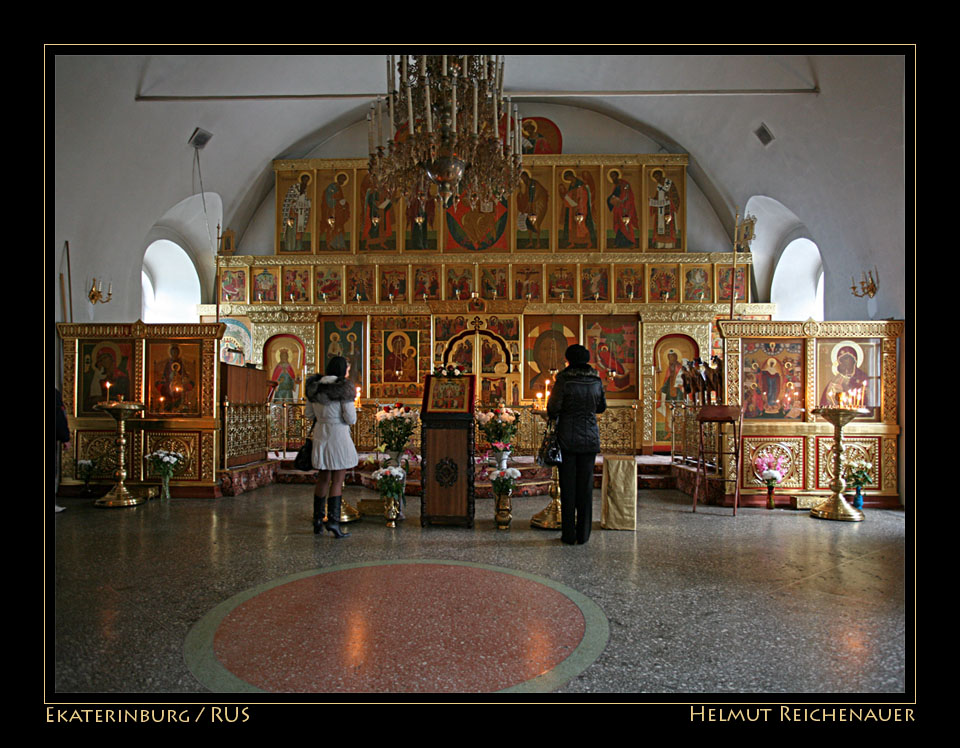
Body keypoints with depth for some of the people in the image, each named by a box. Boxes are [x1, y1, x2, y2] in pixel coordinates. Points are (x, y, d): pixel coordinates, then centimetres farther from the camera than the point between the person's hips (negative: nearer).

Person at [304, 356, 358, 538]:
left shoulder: (315, 386, 5)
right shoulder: (344, 388, -13)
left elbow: (308, 413, 12)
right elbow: (351, 419, -13)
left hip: (320, 434, 6)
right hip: (338, 435, -6)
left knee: (323, 478, 16)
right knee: (338, 480, 1)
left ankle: (317, 520, 23)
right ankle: (333, 520, -4)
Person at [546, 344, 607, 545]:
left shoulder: (564, 379, -11)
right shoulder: (596, 380, 2)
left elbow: (553, 408, -12)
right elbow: (602, 407, 13)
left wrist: (553, 415, 10)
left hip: (567, 438, -3)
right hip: (590, 438, 3)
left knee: (568, 486, 4)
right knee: (585, 486, 9)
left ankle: (569, 534, 9)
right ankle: (583, 534, 15)